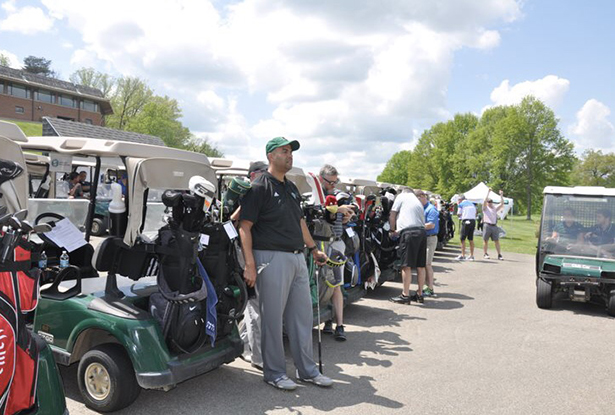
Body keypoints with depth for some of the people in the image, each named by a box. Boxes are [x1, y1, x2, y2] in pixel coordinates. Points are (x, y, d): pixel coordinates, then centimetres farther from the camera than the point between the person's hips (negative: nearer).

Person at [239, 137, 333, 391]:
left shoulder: (291, 188, 18)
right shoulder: (259, 188, -7)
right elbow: (245, 227, -12)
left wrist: (313, 249, 26)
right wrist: (250, 264, -19)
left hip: (298, 258, 8)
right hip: (272, 258, -8)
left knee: (303, 315, 13)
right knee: (272, 318, 3)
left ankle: (307, 370, 26)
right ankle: (274, 373, 18)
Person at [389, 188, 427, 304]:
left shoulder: (401, 196, 11)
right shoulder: (418, 202, 29)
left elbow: (392, 216, 7)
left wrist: (392, 230, 22)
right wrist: (398, 231, 29)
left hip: (409, 232, -7)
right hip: (422, 232, 7)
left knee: (407, 265, -4)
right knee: (420, 266, 11)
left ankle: (405, 295, -1)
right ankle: (419, 294, 19)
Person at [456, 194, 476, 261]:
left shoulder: (461, 204, 2)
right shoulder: (472, 204, 19)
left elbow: (459, 214, 2)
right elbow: (475, 213, 18)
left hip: (466, 221, -6)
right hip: (473, 221, 6)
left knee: (463, 239, -2)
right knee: (471, 239, 11)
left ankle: (463, 255, -7)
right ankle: (472, 256, 13)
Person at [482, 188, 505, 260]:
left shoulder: (495, 209, 17)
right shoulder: (485, 208, 5)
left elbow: (502, 204, 9)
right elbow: (484, 201, -11)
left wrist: (501, 195, 1)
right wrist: (488, 192, -15)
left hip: (494, 226, 4)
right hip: (487, 226, -3)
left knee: (497, 241, 0)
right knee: (485, 240, 2)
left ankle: (499, 255, -1)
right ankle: (485, 254, 10)